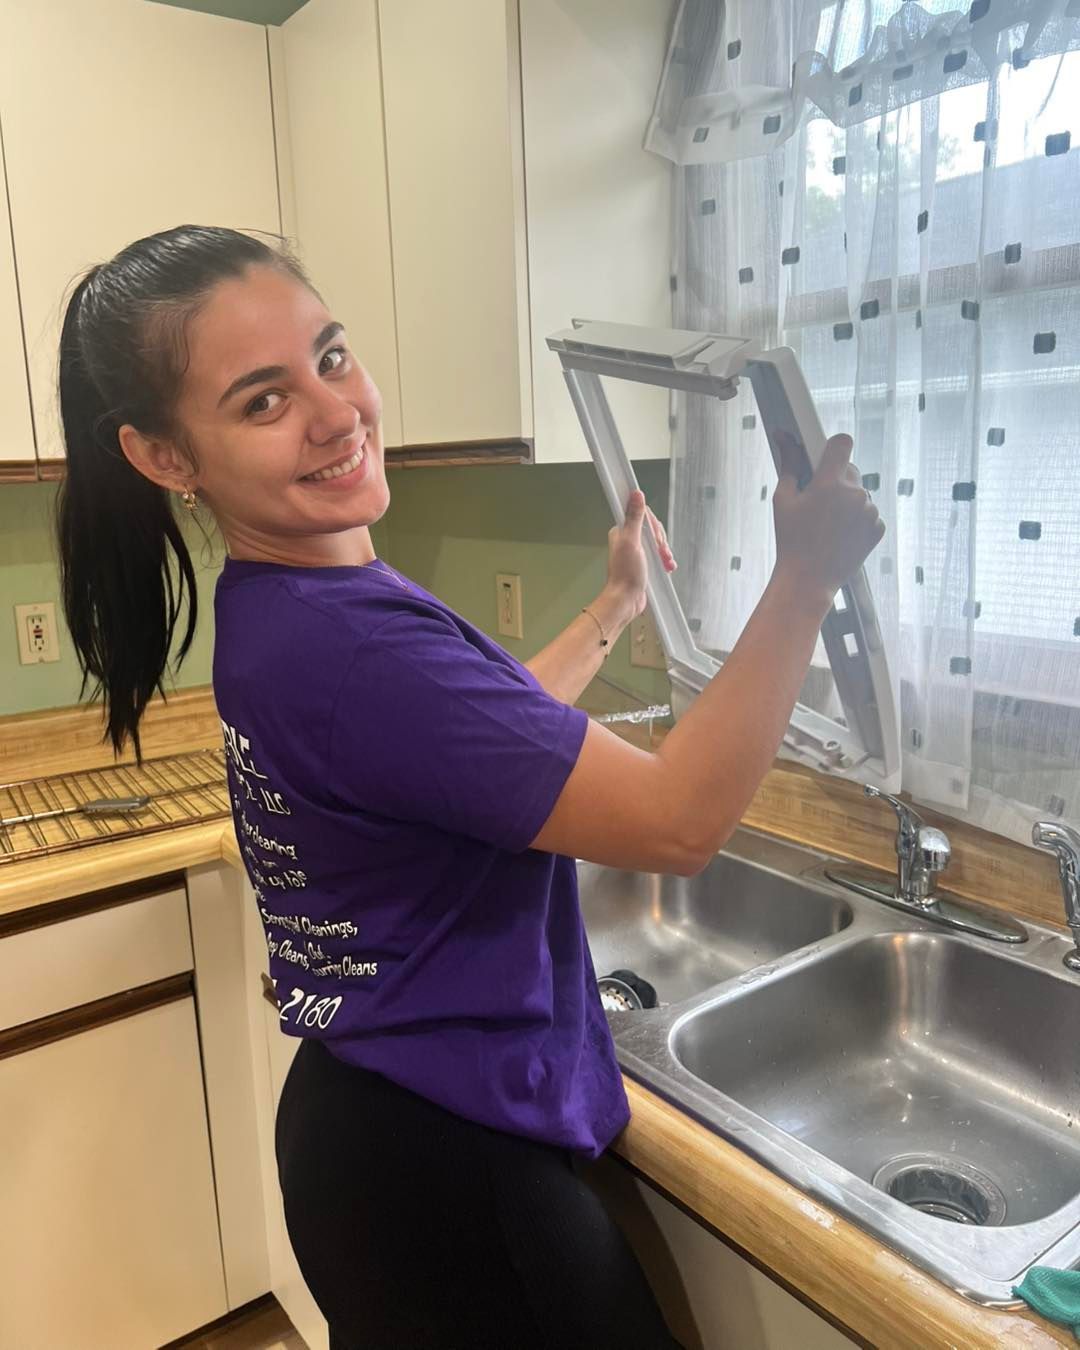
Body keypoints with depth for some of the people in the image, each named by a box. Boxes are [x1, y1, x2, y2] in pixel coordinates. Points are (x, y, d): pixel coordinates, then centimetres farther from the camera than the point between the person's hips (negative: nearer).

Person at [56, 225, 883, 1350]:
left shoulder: (277, 611, 1)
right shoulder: (340, 646, -31)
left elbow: (491, 733, 13)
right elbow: (677, 823, -28)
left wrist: (614, 609, 15)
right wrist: (807, 579, -24)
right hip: (442, 1171, -9)